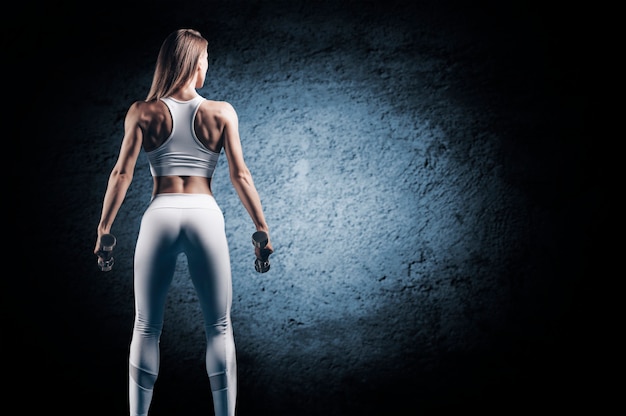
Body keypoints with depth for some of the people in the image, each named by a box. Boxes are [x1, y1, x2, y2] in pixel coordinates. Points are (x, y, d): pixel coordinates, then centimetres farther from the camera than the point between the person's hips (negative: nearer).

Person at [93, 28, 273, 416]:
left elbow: (122, 174, -2)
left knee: (147, 328, 12)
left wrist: (104, 230, 4)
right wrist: (262, 229, 4)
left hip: (160, 216, 1)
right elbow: (240, 176, -1)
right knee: (219, 328, 9)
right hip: (205, 215, 0)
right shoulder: (221, 112, 2)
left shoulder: (143, 112, 3)